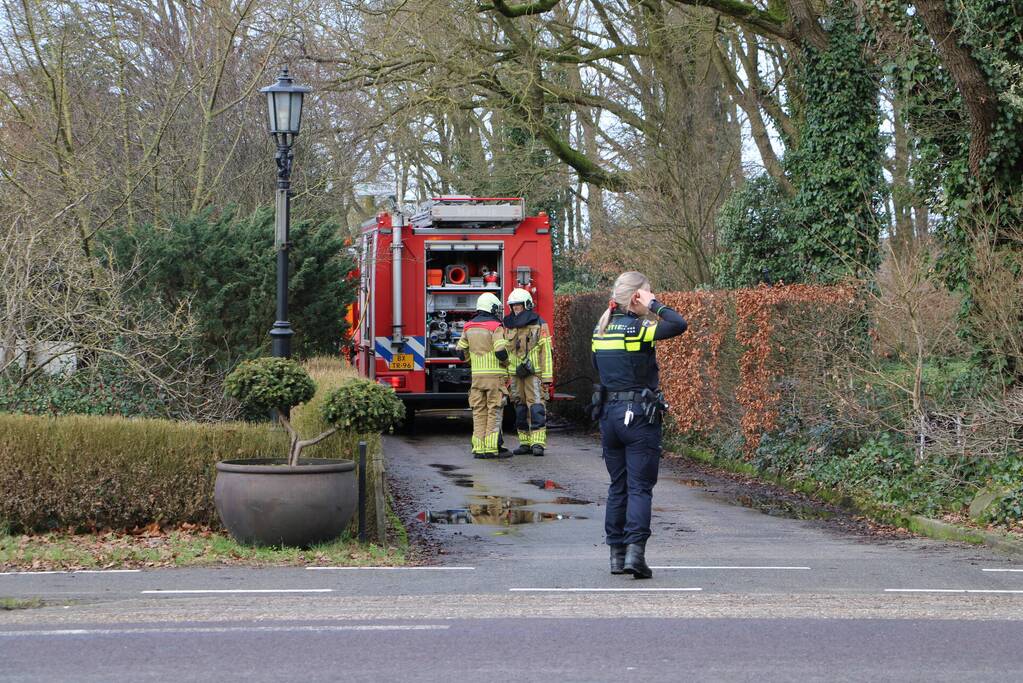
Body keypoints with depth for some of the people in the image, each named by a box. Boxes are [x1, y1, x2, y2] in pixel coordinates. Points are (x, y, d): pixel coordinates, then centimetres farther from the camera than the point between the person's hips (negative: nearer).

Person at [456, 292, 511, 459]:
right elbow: (501, 351, -18)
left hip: (477, 375, 5)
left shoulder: (469, 327, 10)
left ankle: (479, 448, 6)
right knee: (494, 411, -2)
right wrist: (506, 362, 2)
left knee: (479, 412, 8)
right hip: (495, 374, -5)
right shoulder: (495, 327, -9)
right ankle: (492, 448, -5)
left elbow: (461, 351, 12)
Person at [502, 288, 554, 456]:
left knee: (536, 405, -11)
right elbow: (506, 350, 17)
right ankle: (525, 442, 12)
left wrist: (547, 376, -11)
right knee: (520, 407, 6)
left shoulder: (539, 325, -3)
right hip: (515, 373, 5)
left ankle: (538, 443, -12)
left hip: (534, 372, -5)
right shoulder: (509, 326, 11)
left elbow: (546, 351, -5)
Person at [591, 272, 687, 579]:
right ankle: (635, 550, -15)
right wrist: (654, 305, -10)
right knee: (640, 487, -4)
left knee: (617, 486, 13)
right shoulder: (639, 329, -13)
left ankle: (616, 554, 14)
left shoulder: (600, 330, 8)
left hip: (608, 412, 6)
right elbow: (679, 324, -20)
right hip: (639, 415, -6)